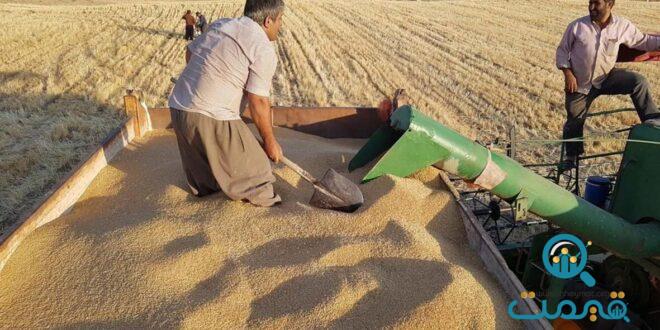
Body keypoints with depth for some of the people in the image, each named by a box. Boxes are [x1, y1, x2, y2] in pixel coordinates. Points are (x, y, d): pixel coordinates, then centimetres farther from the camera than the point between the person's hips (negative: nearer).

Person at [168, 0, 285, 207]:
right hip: (213, 119, -8)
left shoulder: (220, 25, 11)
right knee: (253, 169, 9)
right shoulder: (264, 50, -11)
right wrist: (270, 141, -3)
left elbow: (190, 52, 21)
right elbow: (258, 102, -14)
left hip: (178, 107, 8)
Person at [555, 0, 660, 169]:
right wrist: (567, 73, -15)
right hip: (580, 83, -1)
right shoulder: (577, 26, -11)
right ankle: (571, 155, 28)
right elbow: (562, 50, -4)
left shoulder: (623, 26, -6)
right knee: (574, 120, 8)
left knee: (639, 81, -22)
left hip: (607, 77, 1)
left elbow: (643, 41, 6)